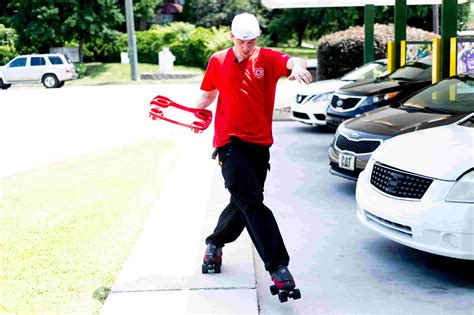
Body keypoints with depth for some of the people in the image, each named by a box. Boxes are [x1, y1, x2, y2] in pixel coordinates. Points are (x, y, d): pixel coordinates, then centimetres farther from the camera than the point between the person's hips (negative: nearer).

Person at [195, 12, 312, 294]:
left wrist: (298, 67, -48)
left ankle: (215, 243, 40)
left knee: (243, 204, 14)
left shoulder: (268, 58, -2)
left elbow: (293, 62, -23)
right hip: (230, 142, -2)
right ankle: (277, 266, -16)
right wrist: (193, 111, -4)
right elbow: (209, 93, 17)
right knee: (252, 202, -16)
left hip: (260, 144, 2)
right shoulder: (218, 61, 3)